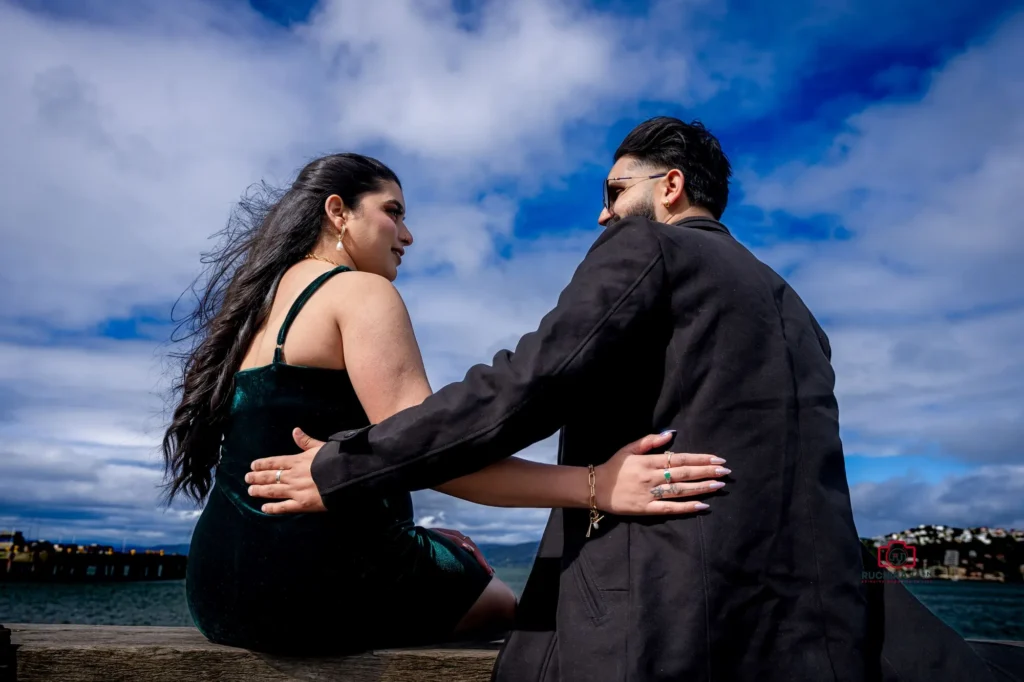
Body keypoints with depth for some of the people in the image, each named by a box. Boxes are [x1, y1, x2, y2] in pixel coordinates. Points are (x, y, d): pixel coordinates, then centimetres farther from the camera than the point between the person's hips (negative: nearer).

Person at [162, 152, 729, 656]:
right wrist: (595, 486, -27)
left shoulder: (263, 298, 15)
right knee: (504, 603, 18)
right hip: (319, 582, -9)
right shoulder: (361, 291, -12)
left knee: (456, 555, 29)